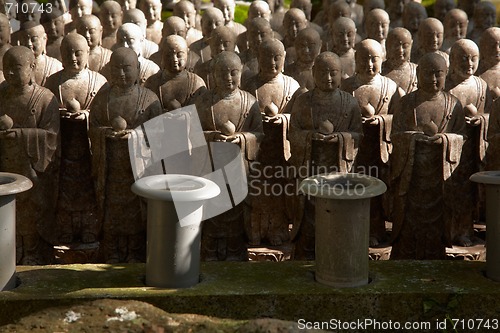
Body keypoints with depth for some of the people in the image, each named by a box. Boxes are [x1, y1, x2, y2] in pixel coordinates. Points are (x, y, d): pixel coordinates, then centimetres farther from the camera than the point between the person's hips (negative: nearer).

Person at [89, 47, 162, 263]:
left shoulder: (149, 98, 0)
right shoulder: (102, 97, 6)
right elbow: (92, 128, 5)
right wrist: (107, 132, -17)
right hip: (110, 167, 2)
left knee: (137, 211, 3)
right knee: (111, 210, 5)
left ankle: (136, 254, 15)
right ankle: (112, 255, 15)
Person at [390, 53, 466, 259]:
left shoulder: (453, 104, 5)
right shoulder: (406, 103, 3)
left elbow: (460, 136, 2)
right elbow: (396, 135, -2)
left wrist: (444, 139, -19)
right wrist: (413, 137, -21)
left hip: (439, 174, 1)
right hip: (411, 172, -1)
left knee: (436, 221, 5)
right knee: (409, 220, 1)